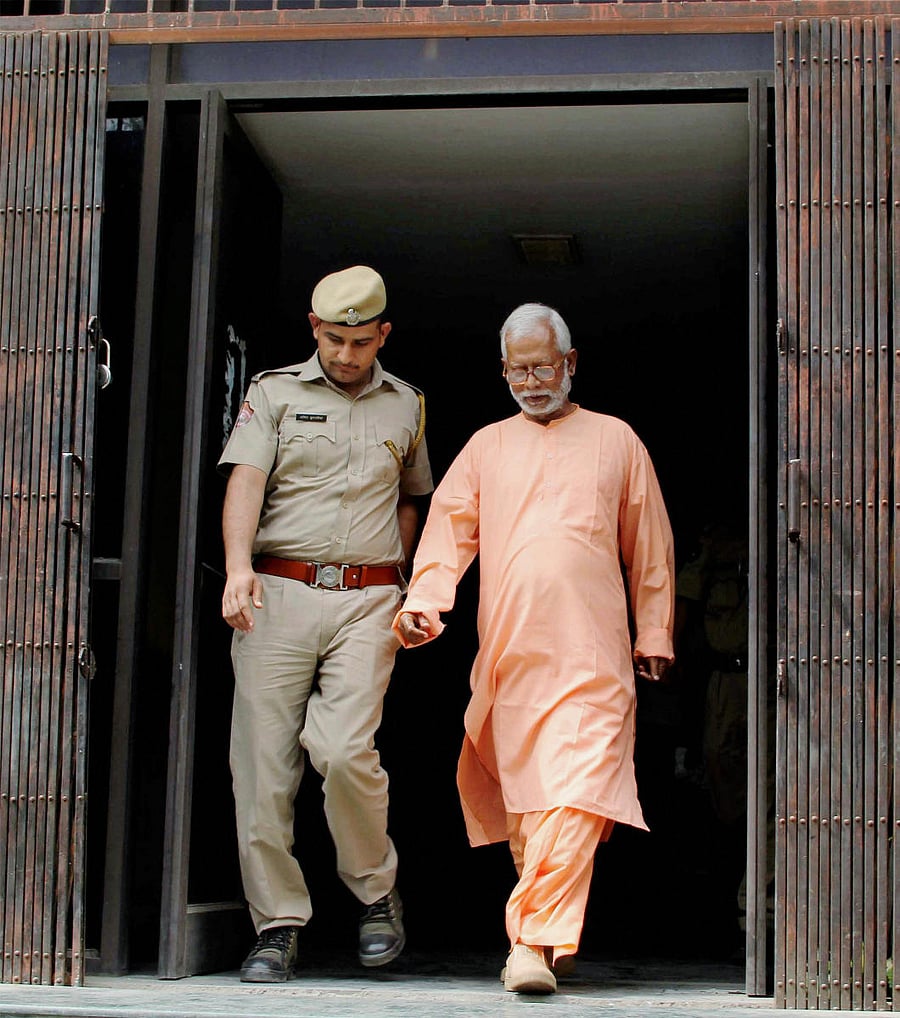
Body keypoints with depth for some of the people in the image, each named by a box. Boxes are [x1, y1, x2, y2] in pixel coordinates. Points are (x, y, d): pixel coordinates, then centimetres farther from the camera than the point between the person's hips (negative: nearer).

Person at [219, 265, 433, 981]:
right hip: (276, 593, 0)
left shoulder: (404, 405, 17)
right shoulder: (274, 392, 8)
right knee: (263, 760, -4)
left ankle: (377, 893, 6)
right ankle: (278, 923, 5)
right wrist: (238, 565, -22)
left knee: (343, 749, -16)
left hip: (368, 599, 0)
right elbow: (246, 479, -5)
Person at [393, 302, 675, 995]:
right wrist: (424, 602, -8)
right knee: (523, 803, 5)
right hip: (506, 653, 2)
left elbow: (650, 548, 15)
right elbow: (451, 528, 8)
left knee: (574, 797, -16)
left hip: (590, 657, -2)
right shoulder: (487, 447, 17)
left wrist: (654, 635, 12)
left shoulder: (615, 441, 13)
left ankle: (533, 940, -20)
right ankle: (548, 938, 20)